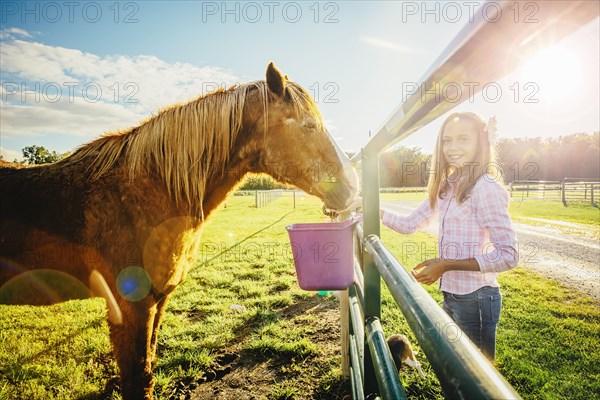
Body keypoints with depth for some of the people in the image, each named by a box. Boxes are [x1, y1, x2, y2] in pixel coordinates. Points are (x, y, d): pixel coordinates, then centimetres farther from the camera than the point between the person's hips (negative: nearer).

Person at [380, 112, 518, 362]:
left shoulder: (486, 187, -18)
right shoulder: (446, 186, 5)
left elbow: (508, 255, -21)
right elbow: (409, 224, 9)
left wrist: (446, 264, -24)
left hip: (476, 297, -7)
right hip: (451, 294, 8)